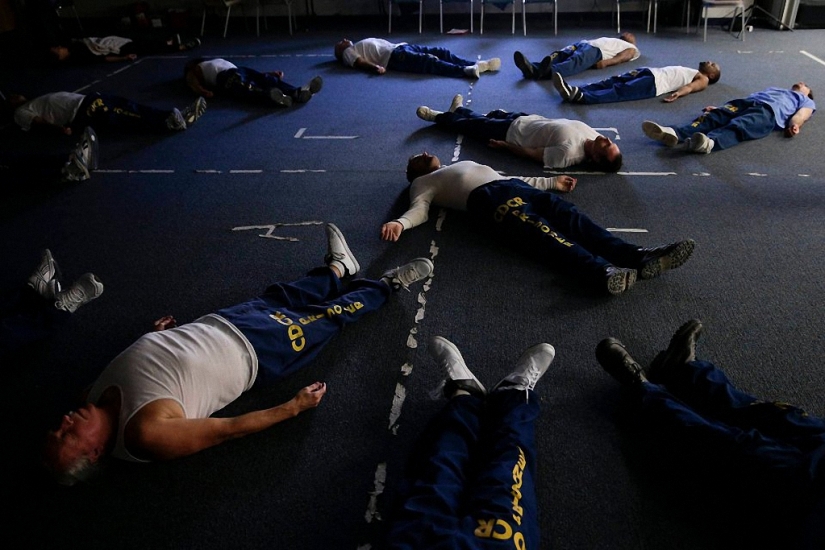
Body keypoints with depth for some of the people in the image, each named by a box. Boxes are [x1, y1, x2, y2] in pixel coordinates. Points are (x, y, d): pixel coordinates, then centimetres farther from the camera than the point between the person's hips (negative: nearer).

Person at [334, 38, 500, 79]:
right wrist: (375, 67, -27)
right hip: (393, 57, -8)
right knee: (429, 61, -29)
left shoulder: (361, 45, 37)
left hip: (400, 46, 9)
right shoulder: (348, 52, 14)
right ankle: (466, 70, -46)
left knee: (440, 51, -11)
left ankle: (476, 64, -22)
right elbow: (360, 62, -6)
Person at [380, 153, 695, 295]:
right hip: (486, 199, -6)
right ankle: (602, 273, -56)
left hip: (514, 187, 6)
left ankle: (639, 258, -41)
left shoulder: (466, 164, 43)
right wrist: (400, 223, -18)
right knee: (540, 233, -33)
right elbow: (419, 209, 5)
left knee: (572, 219, -21)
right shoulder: (423, 183, 25)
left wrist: (550, 183, 37)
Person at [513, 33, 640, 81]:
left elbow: (624, 57, 5)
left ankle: (548, 71, -67)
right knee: (558, 56, -26)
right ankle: (533, 69, -52)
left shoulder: (631, 48, 28)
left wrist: (606, 62, -18)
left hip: (596, 50, -6)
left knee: (575, 62, -38)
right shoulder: (609, 39, 47)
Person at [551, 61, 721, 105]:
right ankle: (574, 91, -33)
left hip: (655, 81, -8)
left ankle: (580, 96, -50)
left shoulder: (703, 80, 18)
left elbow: (690, 87, -4)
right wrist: (635, 71, 22)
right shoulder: (690, 71, 41)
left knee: (620, 91, -29)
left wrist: (678, 93, -28)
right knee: (608, 83, -14)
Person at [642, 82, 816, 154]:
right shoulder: (771, 88, 47)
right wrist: (719, 108, 16)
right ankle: (674, 133, -53)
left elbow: (801, 114, 11)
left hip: (769, 111, -4)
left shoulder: (806, 101, 34)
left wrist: (794, 125, -14)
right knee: (713, 117, -27)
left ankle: (709, 142, -68)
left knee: (738, 127, -37)